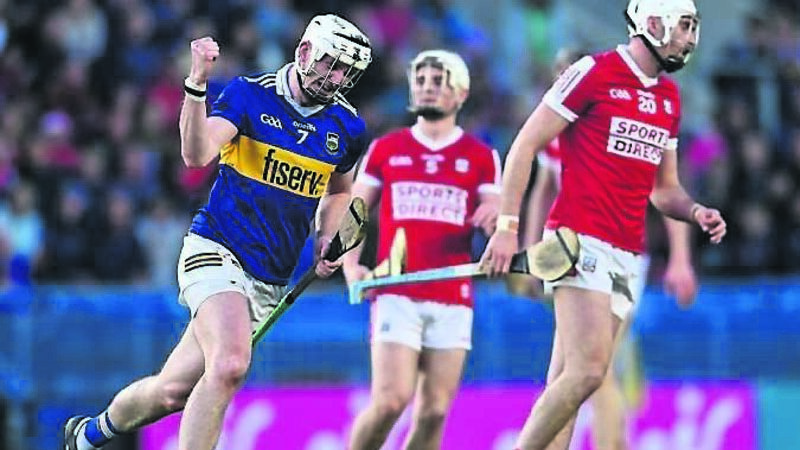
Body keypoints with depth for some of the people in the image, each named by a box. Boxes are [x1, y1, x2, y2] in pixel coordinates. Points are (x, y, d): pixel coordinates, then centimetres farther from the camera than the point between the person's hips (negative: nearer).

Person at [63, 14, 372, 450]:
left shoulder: (346, 127, 7)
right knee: (229, 365, -30)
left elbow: (338, 190, 27)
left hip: (269, 280, 5)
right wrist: (197, 84, -34)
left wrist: (326, 241, 9)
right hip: (216, 251, -5)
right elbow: (197, 154, -22)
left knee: (172, 391, 5)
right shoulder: (249, 94, -6)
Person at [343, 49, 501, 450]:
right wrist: (350, 266, -4)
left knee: (434, 412, -2)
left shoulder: (481, 157, 10)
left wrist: (495, 217, -16)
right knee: (390, 401, -14)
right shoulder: (385, 149, 11)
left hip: (453, 301, 1)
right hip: (396, 295, -1)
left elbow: (496, 220, 8)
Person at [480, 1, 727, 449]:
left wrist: (695, 211, 4)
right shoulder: (596, 73, -4)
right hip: (581, 242, -7)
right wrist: (508, 226, -9)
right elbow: (526, 146, -4)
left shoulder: (669, 97, 18)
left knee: (568, 382, 3)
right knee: (588, 370, -19)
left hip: (626, 255, 7)